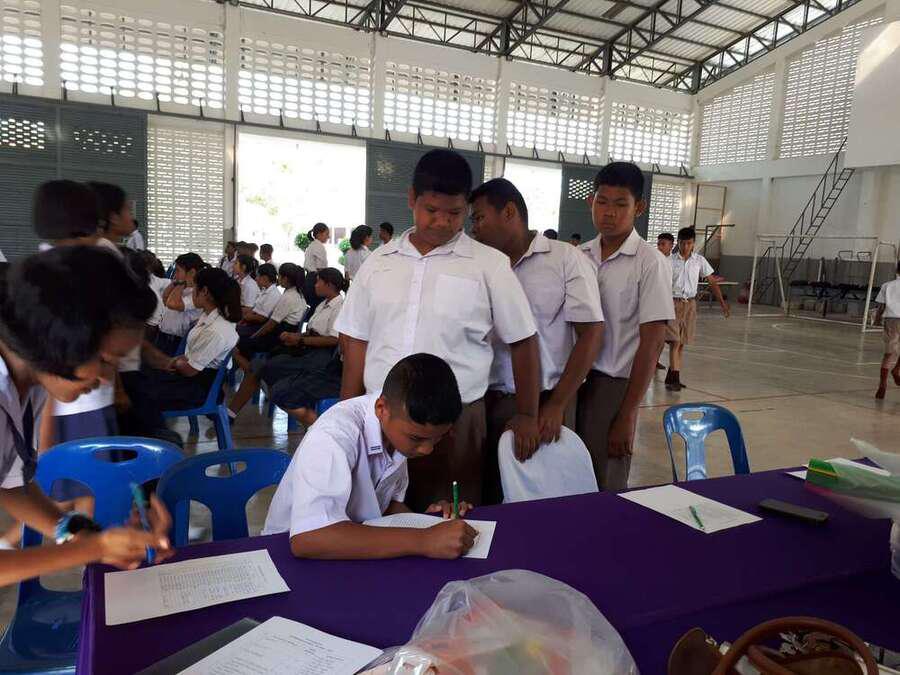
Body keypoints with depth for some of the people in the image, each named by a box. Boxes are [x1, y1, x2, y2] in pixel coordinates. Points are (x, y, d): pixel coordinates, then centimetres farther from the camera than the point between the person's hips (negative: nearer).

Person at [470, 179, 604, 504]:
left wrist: (556, 406, -11)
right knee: (489, 494, 9)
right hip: (489, 401, 3)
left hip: (546, 400, -3)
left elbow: (591, 334, -6)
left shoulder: (566, 259, -3)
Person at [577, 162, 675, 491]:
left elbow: (652, 343, -10)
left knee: (605, 491, 5)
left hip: (612, 386, -4)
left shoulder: (650, 263, -9)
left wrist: (627, 415, -12)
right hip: (571, 380, 4)